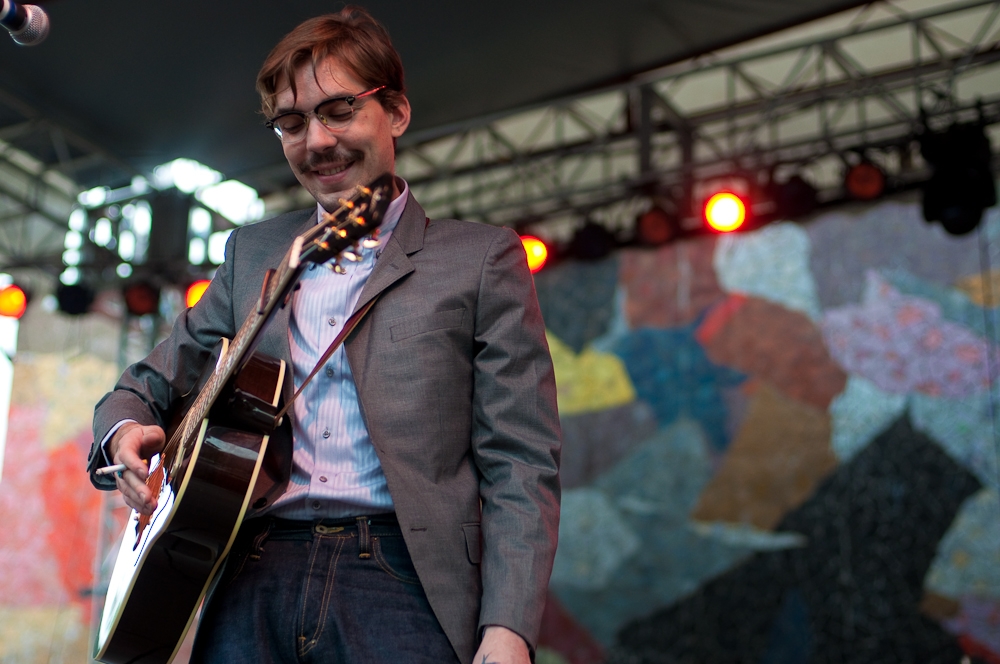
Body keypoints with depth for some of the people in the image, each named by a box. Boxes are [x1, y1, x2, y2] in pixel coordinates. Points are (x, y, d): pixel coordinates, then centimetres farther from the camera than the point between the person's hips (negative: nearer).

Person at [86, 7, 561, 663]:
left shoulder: (481, 257, 6)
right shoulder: (252, 252, 19)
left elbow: (520, 463, -1)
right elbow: (153, 381, 25)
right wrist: (124, 431, 0)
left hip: (401, 584, -3)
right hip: (255, 585, 3)